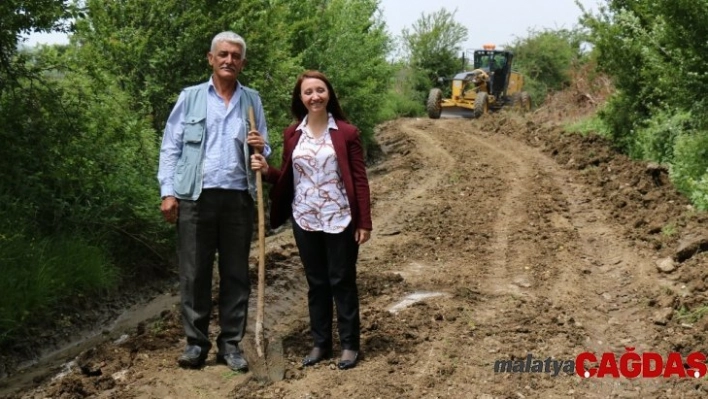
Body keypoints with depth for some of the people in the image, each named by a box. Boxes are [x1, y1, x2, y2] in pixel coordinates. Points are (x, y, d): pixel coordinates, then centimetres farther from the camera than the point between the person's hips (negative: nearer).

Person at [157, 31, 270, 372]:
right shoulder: (190, 98, 7)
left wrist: (260, 149, -6)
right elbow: (170, 147, 4)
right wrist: (168, 191, -6)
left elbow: (262, 150, 18)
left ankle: (230, 343, 14)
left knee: (236, 273, 5)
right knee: (194, 272, 1)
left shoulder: (252, 101, 13)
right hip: (195, 196, -2)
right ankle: (196, 342, 11)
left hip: (238, 198, 2)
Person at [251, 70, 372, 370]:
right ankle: (320, 343, 22)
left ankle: (349, 345, 15)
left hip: (339, 220, -3)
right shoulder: (292, 134, 5)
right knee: (316, 283, 12)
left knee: (342, 281, 4)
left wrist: (364, 222, -8)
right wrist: (266, 170, -10)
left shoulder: (346, 132, -5)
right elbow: (287, 178, 11)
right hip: (304, 220, 3)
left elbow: (359, 179, -5)